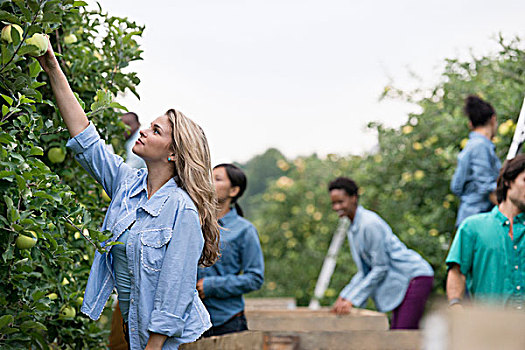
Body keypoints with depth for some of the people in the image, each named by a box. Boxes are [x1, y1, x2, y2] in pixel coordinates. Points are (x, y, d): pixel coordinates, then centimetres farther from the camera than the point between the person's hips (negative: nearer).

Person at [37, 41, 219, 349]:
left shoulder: (182, 210, -19)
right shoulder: (127, 183, 1)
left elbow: (175, 288, -21)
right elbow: (85, 137, 1)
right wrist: (54, 70, -4)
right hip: (131, 325, 6)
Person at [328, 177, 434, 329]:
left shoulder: (370, 223, -18)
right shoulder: (352, 229, 11)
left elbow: (380, 268, -17)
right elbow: (364, 271, 16)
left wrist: (352, 299, -17)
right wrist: (344, 296, 6)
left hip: (416, 277, -10)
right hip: (402, 282, 10)